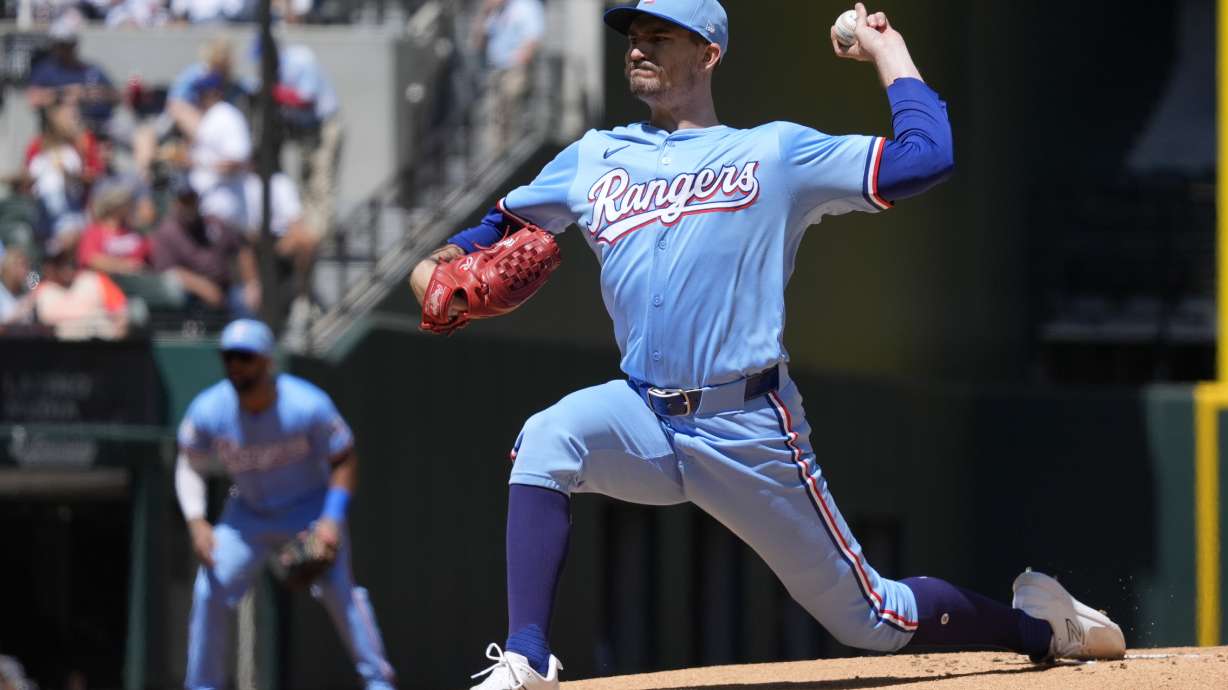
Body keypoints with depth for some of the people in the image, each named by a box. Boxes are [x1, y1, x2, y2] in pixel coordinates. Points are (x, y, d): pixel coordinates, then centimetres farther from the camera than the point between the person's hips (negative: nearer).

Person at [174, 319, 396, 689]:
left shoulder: (308, 406, -27)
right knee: (210, 592, -5)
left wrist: (332, 519, -26)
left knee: (337, 586, -20)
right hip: (249, 512, 3)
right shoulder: (208, 411, -20)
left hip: (311, 506, -3)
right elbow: (189, 466, -3)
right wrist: (196, 522, -18)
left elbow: (344, 460, -13)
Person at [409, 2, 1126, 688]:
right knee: (548, 439, -30)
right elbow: (503, 223, 22)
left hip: (750, 430, -3)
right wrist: (442, 264, 1)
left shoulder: (776, 153, 3)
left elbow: (927, 157, -3)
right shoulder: (593, 160, 14)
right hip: (644, 420, 3)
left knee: (873, 622, 2)